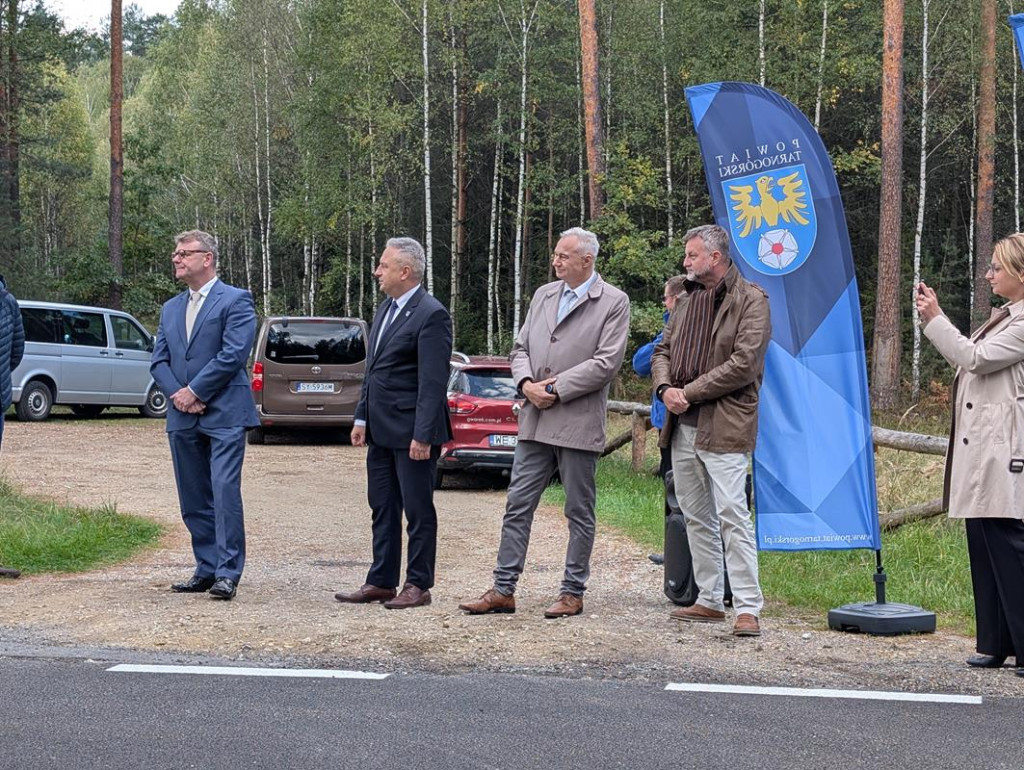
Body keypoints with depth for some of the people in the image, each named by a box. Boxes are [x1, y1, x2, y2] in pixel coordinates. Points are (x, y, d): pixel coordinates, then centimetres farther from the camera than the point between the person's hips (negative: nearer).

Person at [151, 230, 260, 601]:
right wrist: (177, 395, -6)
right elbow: (158, 361, 12)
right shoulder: (171, 308, 19)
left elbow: (233, 354, -12)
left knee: (225, 492, -11)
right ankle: (206, 569, 16)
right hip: (183, 417, 7)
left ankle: (228, 572, -8)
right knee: (193, 499, 8)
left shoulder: (236, 301, -2)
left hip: (224, 415, -7)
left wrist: (195, 392, -12)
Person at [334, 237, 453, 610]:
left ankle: (418, 585, 9)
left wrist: (423, 435, -21)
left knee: (418, 510, 1)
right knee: (382, 509, 13)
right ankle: (381, 581, 20)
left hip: (411, 431, -9)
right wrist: (362, 418, 15)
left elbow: (433, 382, -18)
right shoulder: (385, 309, 14)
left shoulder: (431, 315, -14)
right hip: (381, 431, 9)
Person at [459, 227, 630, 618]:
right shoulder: (543, 295, 14)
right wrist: (527, 383, -5)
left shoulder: (613, 302, -4)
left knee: (579, 512, 4)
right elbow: (520, 347, 15)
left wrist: (555, 389, -13)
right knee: (517, 506, 5)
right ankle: (503, 590, 9)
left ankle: (573, 593, 13)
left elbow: (606, 362, -13)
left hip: (578, 423, -5)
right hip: (535, 421, 6)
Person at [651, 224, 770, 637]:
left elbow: (744, 363, -14)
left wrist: (689, 393, -13)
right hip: (682, 427, 8)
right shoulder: (688, 300, 18)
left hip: (724, 427, -8)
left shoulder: (750, 300, -6)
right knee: (696, 517, 12)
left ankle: (748, 607, -13)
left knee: (732, 515, -13)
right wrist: (665, 387, -3)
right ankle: (709, 600, 21)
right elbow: (662, 350, 19)